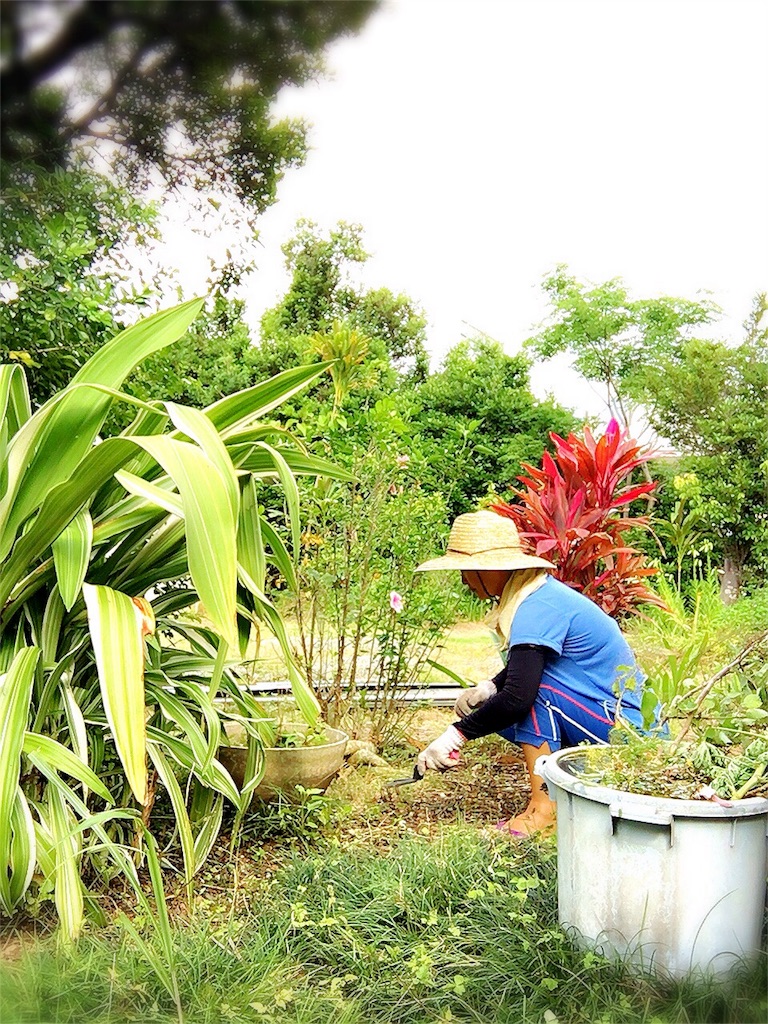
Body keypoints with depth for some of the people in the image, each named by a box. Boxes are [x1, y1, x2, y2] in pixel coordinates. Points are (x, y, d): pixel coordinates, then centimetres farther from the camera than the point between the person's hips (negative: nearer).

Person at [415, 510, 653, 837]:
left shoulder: (536, 608, -23)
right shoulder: (541, 590, 5)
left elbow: (518, 696, -30)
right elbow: (520, 670, 19)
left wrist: (456, 735, -22)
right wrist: (487, 688, 1)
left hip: (623, 726, -9)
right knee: (491, 710, 2)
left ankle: (545, 809, -19)